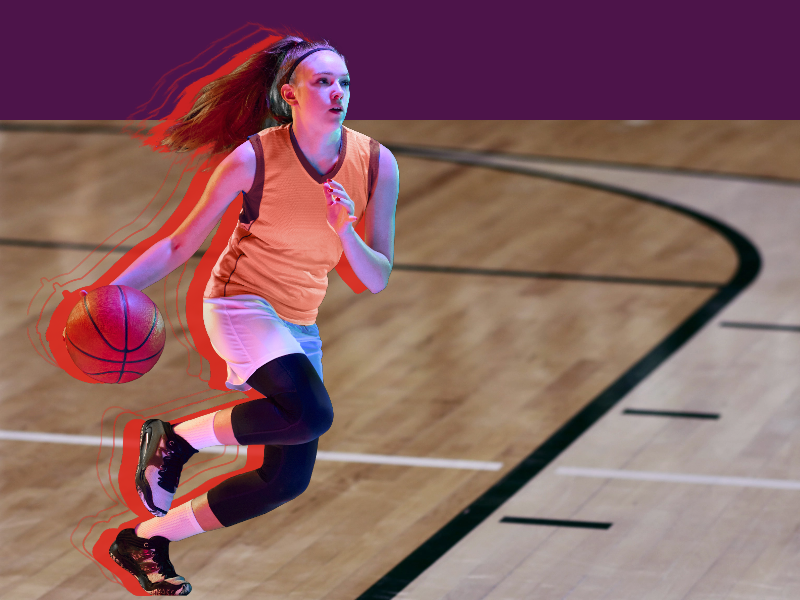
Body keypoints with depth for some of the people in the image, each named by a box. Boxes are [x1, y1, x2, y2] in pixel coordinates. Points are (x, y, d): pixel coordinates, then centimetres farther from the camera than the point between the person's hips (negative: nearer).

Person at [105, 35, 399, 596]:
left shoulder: (376, 164, -7)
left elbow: (377, 280, -3)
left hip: (300, 326, 6)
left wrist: (345, 233, -23)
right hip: (239, 302, -6)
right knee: (311, 412, -32)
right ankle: (175, 439, -10)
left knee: (289, 479, -1)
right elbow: (180, 245, -8)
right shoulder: (254, 159, -16)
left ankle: (147, 539, 13)